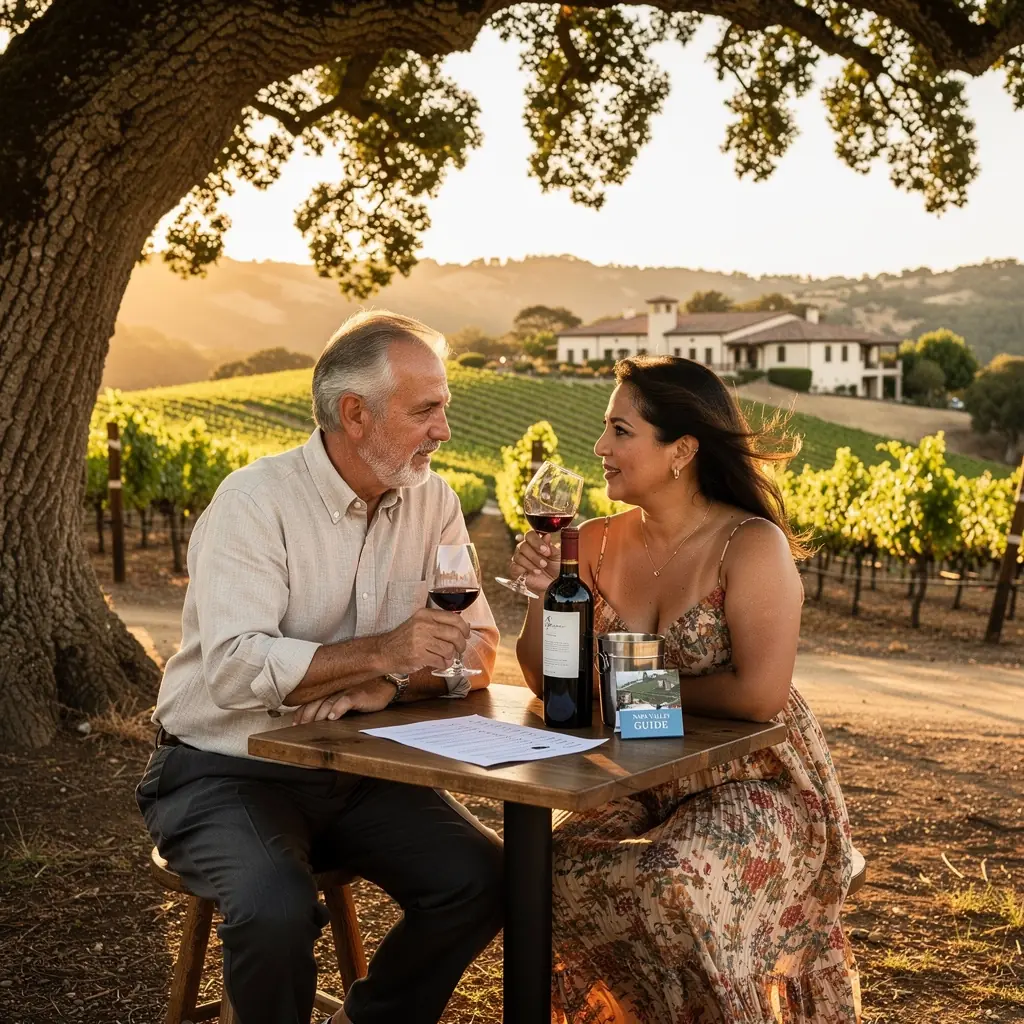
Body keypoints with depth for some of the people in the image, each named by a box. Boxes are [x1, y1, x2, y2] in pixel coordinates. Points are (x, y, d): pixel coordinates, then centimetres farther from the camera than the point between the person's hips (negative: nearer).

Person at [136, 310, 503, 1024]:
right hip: (228, 771, -5)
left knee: (484, 879, -15)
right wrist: (382, 653, -27)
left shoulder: (432, 502, 2)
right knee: (275, 907, -32)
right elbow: (235, 669, -27)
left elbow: (475, 652, -1)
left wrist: (388, 684, -20)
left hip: (358, 772, 5)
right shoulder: (256, 502, -15)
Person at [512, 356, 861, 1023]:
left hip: (759, 786, -5)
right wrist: (544, 590, -14)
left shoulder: (752, 545, -16)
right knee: (556, 868, -18)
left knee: (673, 886, -31)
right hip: (651, 786, 5)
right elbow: (547, 680, 4)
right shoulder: (600, 543, 1)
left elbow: (760, 692, -26)